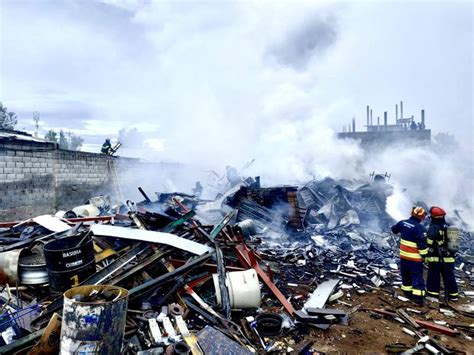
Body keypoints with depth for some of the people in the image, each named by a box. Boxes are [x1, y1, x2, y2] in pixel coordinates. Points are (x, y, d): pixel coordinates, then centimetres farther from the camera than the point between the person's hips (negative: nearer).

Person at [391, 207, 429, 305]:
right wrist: (424, 255, -11)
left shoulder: (403, 223, 0)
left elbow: (394, 229, 19)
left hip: (403, 256, 6)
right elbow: (422, 243, -21)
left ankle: (407, 293, 29)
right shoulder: (419, 227, -20)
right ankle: (418, 298, 0)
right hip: (415, 258, -6)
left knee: (406, 276, 19)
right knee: (417, 277, 1)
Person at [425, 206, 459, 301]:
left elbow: (429, 243, -19)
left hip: (436, 257, -6)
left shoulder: (433, 228, -13)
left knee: (434, 275, 5)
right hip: (448, 257, 6)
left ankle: (433, 292, 12)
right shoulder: (449, 227, 9)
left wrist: (426, 255, -11)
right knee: (449, 276, 12)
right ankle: (453, 294, 17)